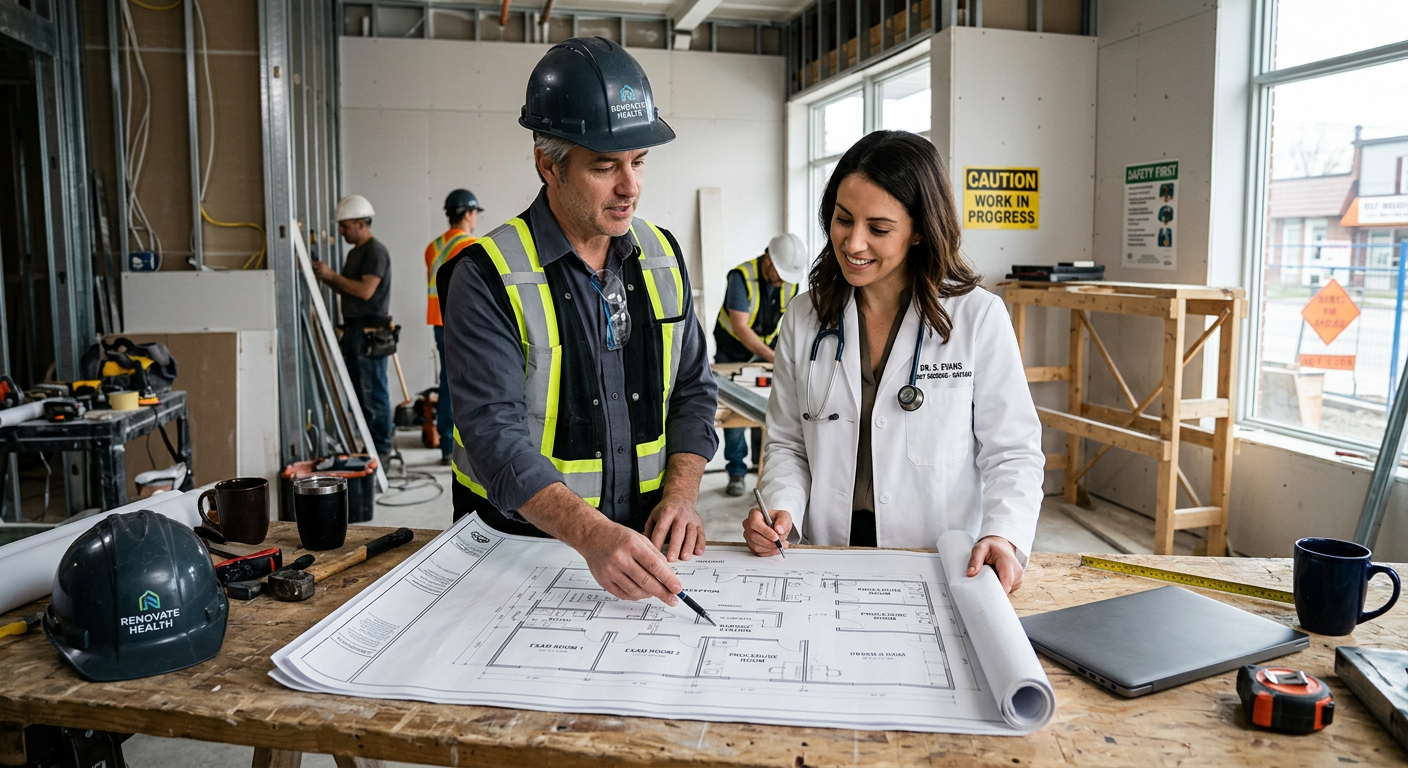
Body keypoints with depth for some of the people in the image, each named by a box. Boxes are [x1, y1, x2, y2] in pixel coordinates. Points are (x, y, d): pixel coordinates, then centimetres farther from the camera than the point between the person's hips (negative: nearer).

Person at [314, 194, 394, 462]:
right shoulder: (355, 252, 18)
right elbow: (345, 288, 21)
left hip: (371, 330, -10)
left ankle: (382, 448, -1)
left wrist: (332, 275, -14)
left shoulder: (375, 251, -11)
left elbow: (365, 290, -20)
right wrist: (324, 276, 6)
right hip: (353, 328, 10)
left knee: (374, 391, -6)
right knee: (357, 390, 12)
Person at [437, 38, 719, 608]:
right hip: (520, 542, -3)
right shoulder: (489, 277, -11)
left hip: (643, 542, 3)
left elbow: (693, 390, 12)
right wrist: (590, 534, -33)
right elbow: (494, 432, -19)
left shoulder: (663, 257, 6)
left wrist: (681, 493, -5)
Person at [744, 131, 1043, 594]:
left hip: (948, 571, -3)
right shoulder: (804, 321, 9)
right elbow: (786, 444, 13)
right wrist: (782, 509, -6)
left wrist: (1004, 536, -16)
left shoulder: (979, 318, 0)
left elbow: (1012, 452, 1)